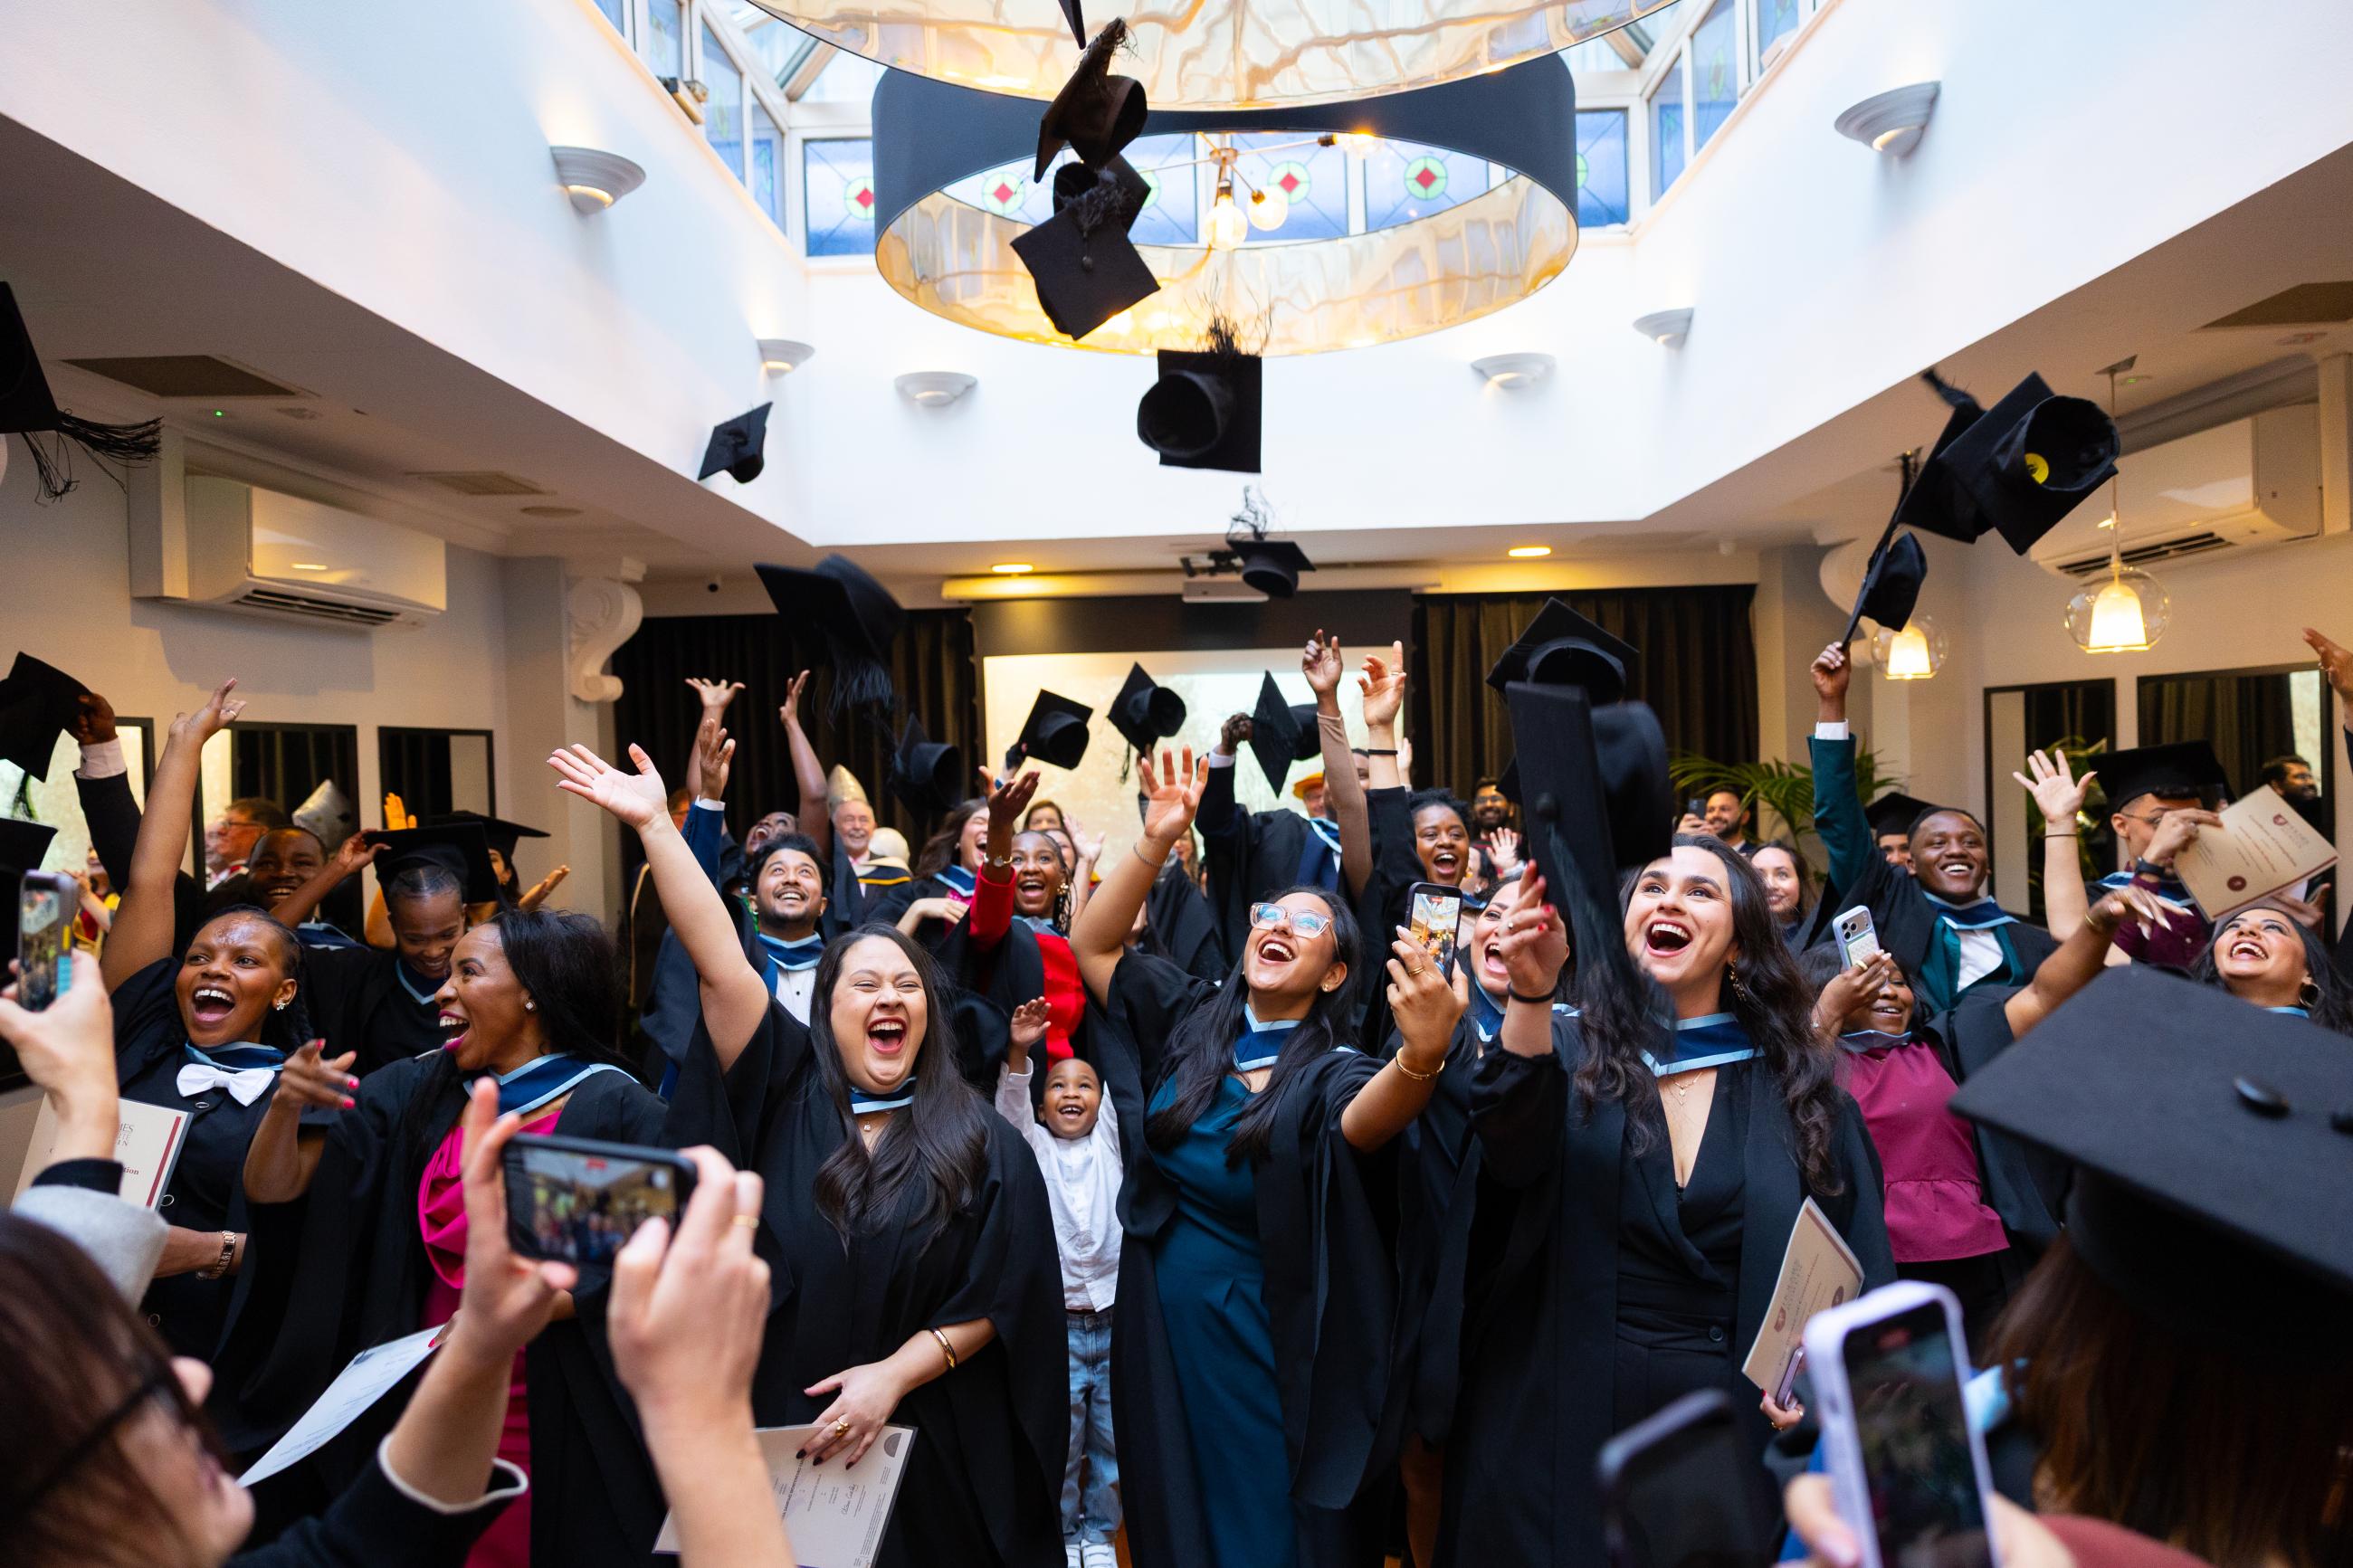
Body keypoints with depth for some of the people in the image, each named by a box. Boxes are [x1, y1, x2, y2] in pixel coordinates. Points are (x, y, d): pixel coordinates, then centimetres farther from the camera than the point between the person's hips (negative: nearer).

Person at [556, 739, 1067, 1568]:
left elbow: (999, 1296, -5)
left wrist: (894, 1375, -15)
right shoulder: (786, 1096, -4)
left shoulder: (982, 1144, -5)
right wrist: (653, 823, -18)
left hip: (927, 1449, -1)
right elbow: (721, 965, -12)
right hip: (781, 1433, 1)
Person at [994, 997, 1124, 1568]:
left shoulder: (1108, 1138, 8)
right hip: (1057, 1320, -1)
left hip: (1115, 1317, 1)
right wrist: (1019, 1054, -31)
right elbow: (1011, 1106, -13)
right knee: (1059, 1440, 6)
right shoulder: (1034, 1145, 5)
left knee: (1112, 1437, 9)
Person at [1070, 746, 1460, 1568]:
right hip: (1163, 1336, 4)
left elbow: (1364, 1121, -36)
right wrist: (1156, 842, -18)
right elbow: (1090, 947, -4)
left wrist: (1423, 1055, -59)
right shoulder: (1190, 1017, -1)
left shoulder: (1330, 1071, -14)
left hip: (1264, 1350, -3)